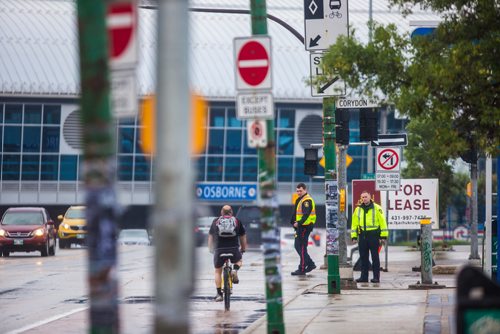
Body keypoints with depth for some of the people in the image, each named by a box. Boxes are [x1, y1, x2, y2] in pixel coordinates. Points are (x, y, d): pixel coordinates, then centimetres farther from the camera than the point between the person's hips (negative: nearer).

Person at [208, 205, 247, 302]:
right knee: (238, 261, 30)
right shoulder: (237, 221, 14)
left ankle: (219, 294, 11)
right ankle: (235, 270, -2)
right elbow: (243, 237, 18)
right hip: (233, 249, 0)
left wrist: (211, 249, 33)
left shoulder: (215, 221, 15)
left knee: (218, 271, 17)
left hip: (219, 250, 0)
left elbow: (210, 237, 20)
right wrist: (243, 249, 31)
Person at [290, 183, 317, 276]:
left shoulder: (307, 200, -14)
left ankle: (302, 269, -2)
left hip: (305, 226, -10)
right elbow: (295, 213, 26)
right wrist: (293, 222, 14)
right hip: (300, 227, 10)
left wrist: (299, 223, -31)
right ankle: (310, 264, 21)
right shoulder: (299, 200, 18)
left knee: (302, 247, -6)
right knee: (297, 246, 14)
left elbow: (306, 214, -25)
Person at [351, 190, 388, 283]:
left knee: (375, 257, -1)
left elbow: (382, 222, -3)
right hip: (362, 236, 4)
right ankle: (364, 276, 13)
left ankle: (376, 277, 2)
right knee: (363, 258, 7)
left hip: (373, 236, -4)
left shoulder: (377, 208, -1)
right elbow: (354, 223, 14)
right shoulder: (358, 209, 11)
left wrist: (383, 237, -8)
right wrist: (354, 237, 8)